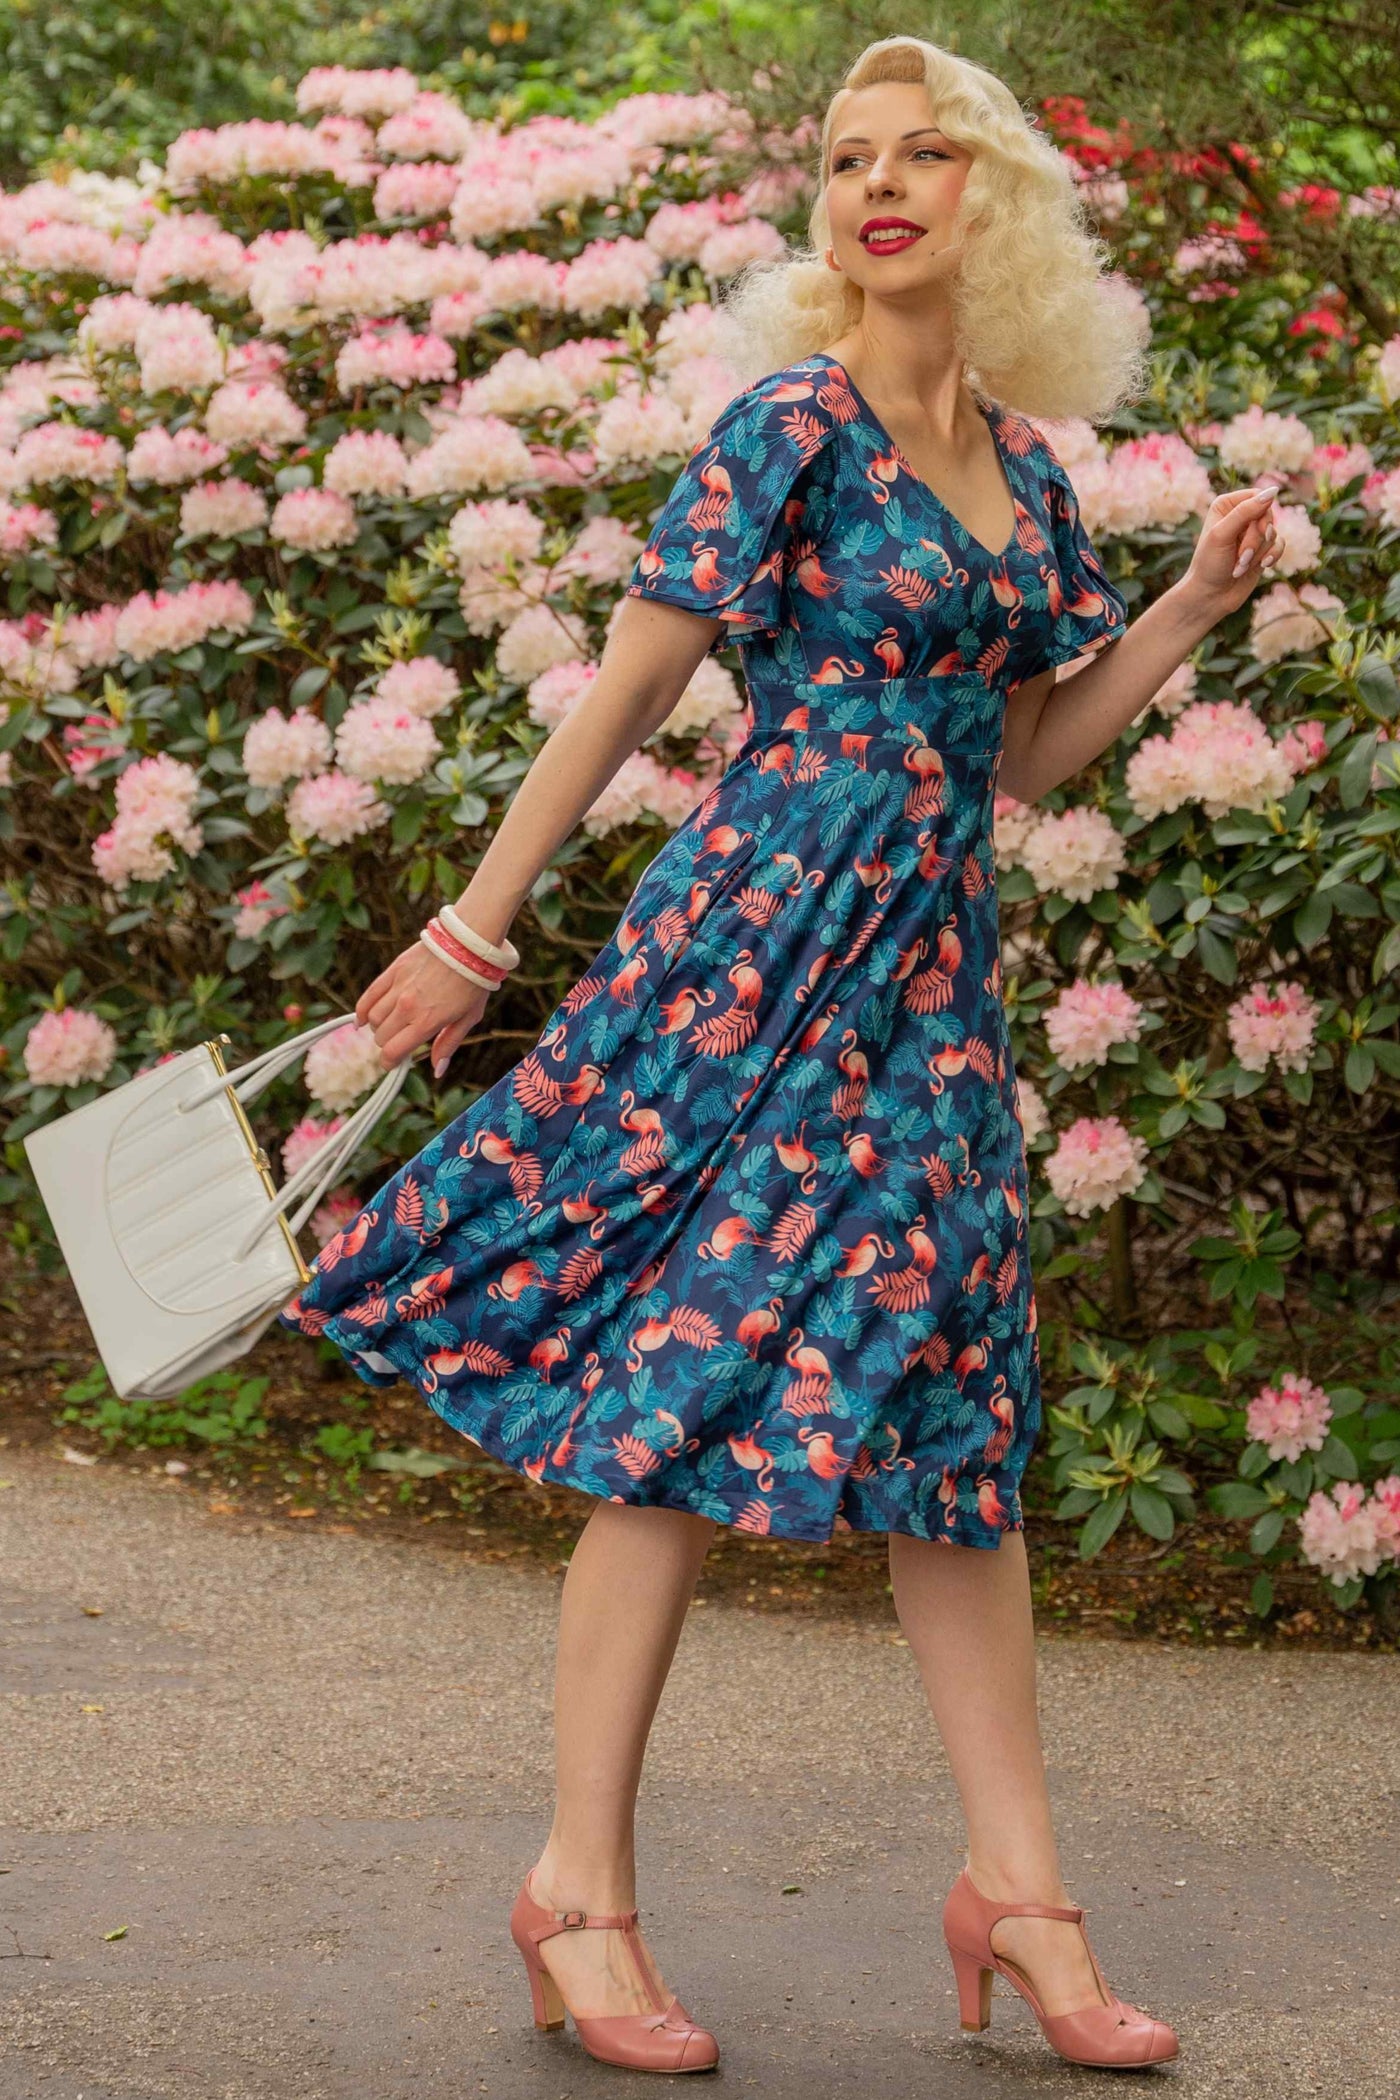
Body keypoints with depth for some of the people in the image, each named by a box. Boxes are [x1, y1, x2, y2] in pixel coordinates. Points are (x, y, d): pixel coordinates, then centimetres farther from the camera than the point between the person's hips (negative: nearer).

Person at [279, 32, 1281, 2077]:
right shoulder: (798, 421, -8)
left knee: (948, 1400, 8)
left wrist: (1191, 607, 8)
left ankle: (1017, 1884, 14)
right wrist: (474, 931, -6)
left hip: (932, 969, 7)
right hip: (760, 946, -7)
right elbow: (628, 689, -7)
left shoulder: (1023, 467, 12)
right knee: (691, 1397, -5)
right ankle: (581, 1887, 5)